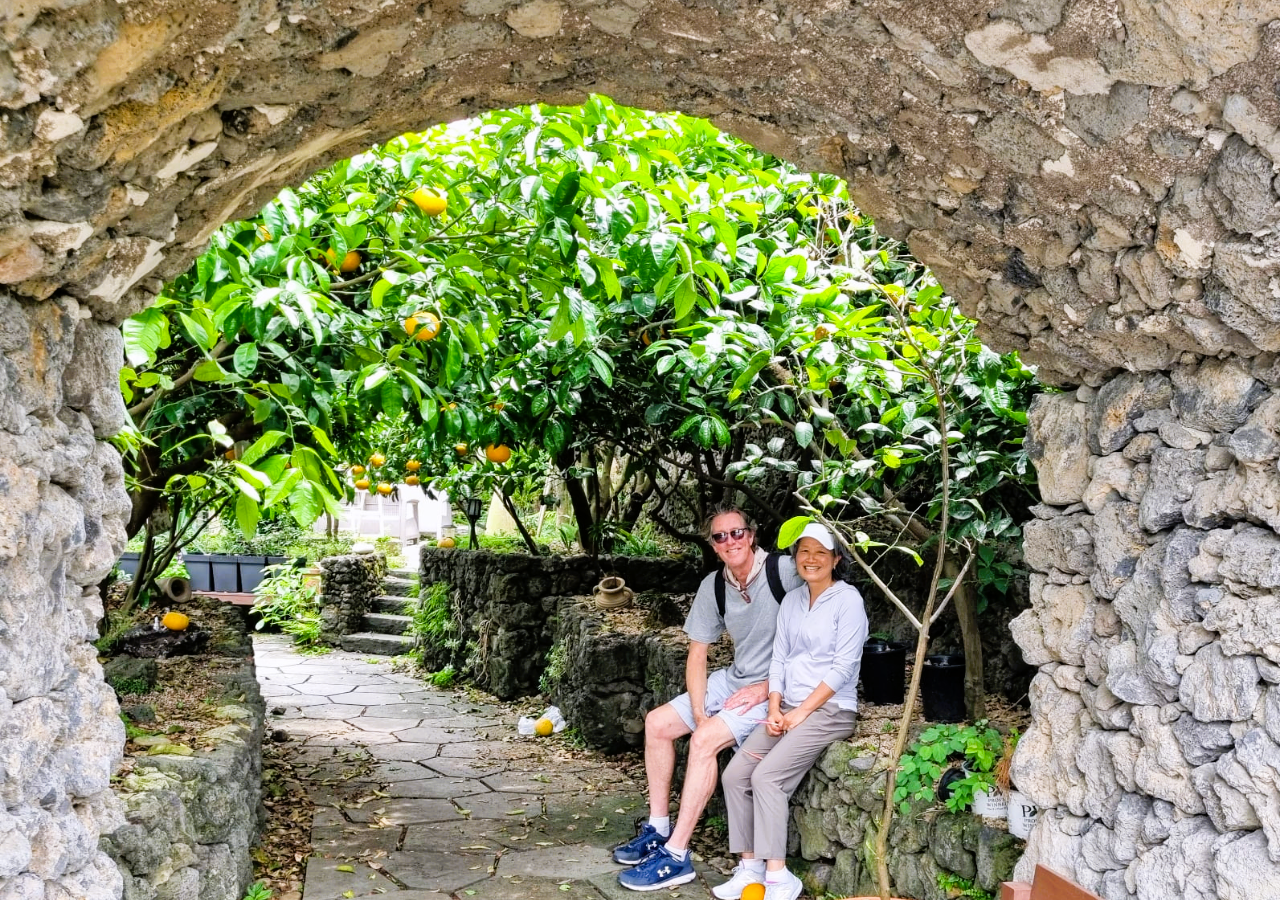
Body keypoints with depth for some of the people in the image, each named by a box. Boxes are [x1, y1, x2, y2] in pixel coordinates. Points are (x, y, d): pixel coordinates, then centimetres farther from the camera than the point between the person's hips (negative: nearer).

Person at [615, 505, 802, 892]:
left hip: (776, 689, -8)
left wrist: (768, 687, -18)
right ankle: (658, 829, 13)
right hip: (733, 679, 8)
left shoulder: (785, 571, -19)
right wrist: (698, 713, -9)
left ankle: (676, 856, -20)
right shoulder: (713, 587, 1)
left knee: (705, 739, -26)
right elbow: (697, 654, 4)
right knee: (657, 723, 4)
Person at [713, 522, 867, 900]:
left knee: (767, 776, -23)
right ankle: (750, 867, -3)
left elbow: (843, 667, -13)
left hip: (829, 709, -7)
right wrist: (775, 709, -3)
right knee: (735, 774, -10)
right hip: (789, 708, 7)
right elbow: (779, 659, 11)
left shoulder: (847, 599, -8)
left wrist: (801, 712, -14)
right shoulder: (792, 600, 13)